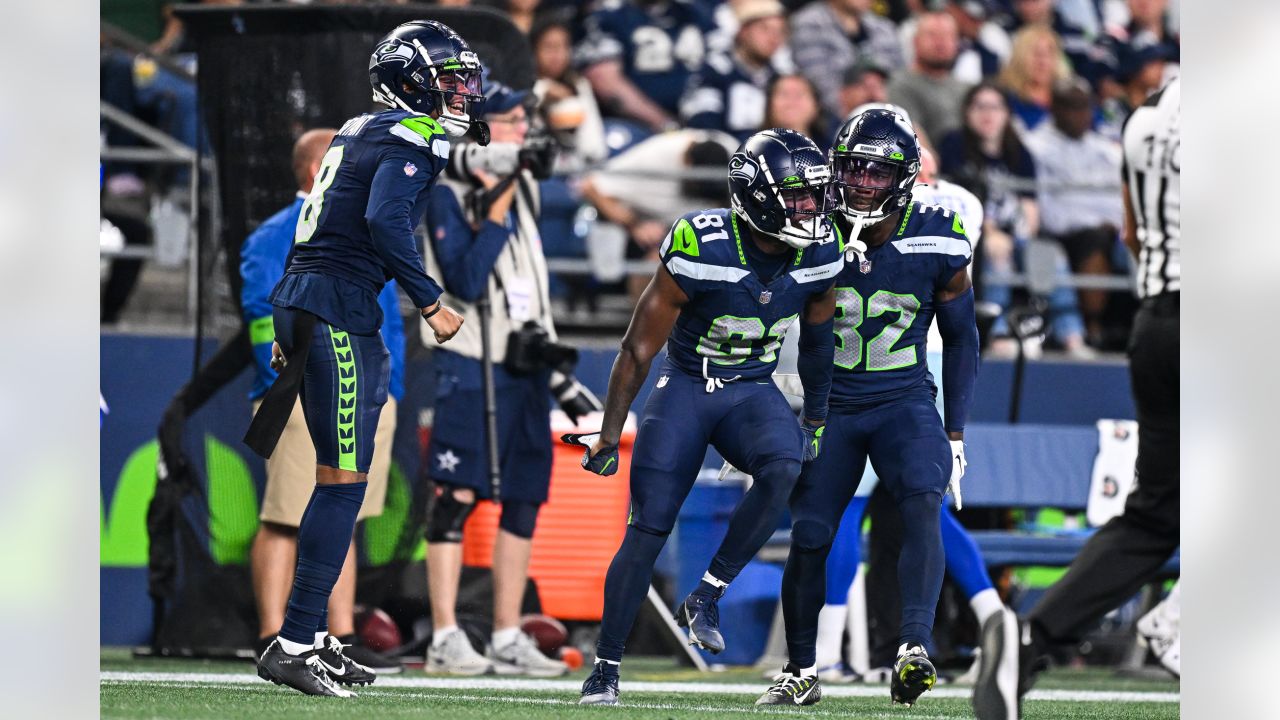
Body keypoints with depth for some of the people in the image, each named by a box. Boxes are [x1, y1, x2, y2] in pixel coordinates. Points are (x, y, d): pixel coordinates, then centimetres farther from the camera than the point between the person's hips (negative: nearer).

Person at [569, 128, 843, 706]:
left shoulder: (818, 255, -8)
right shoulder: (703, 250, -22)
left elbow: (817, 336, 13)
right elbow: (640, 346, -13)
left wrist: (817, 419, 18)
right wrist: (609, 434, -12)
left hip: (753, 391, 3)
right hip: (686, 386, -3)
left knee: (783, 469, -30)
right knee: (648, 528, -9)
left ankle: (705, 598, -16)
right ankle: (605, 668, 4)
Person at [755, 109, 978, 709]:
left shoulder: (935, 244, -8)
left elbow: (961, 339, 5)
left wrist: (955, 434, 4)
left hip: (905, 401, -1)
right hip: (831, 405, 1)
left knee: (923, 505, -26)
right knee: (809, 536, -2)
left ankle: (913, 650, -37)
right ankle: (801, 671, 16)